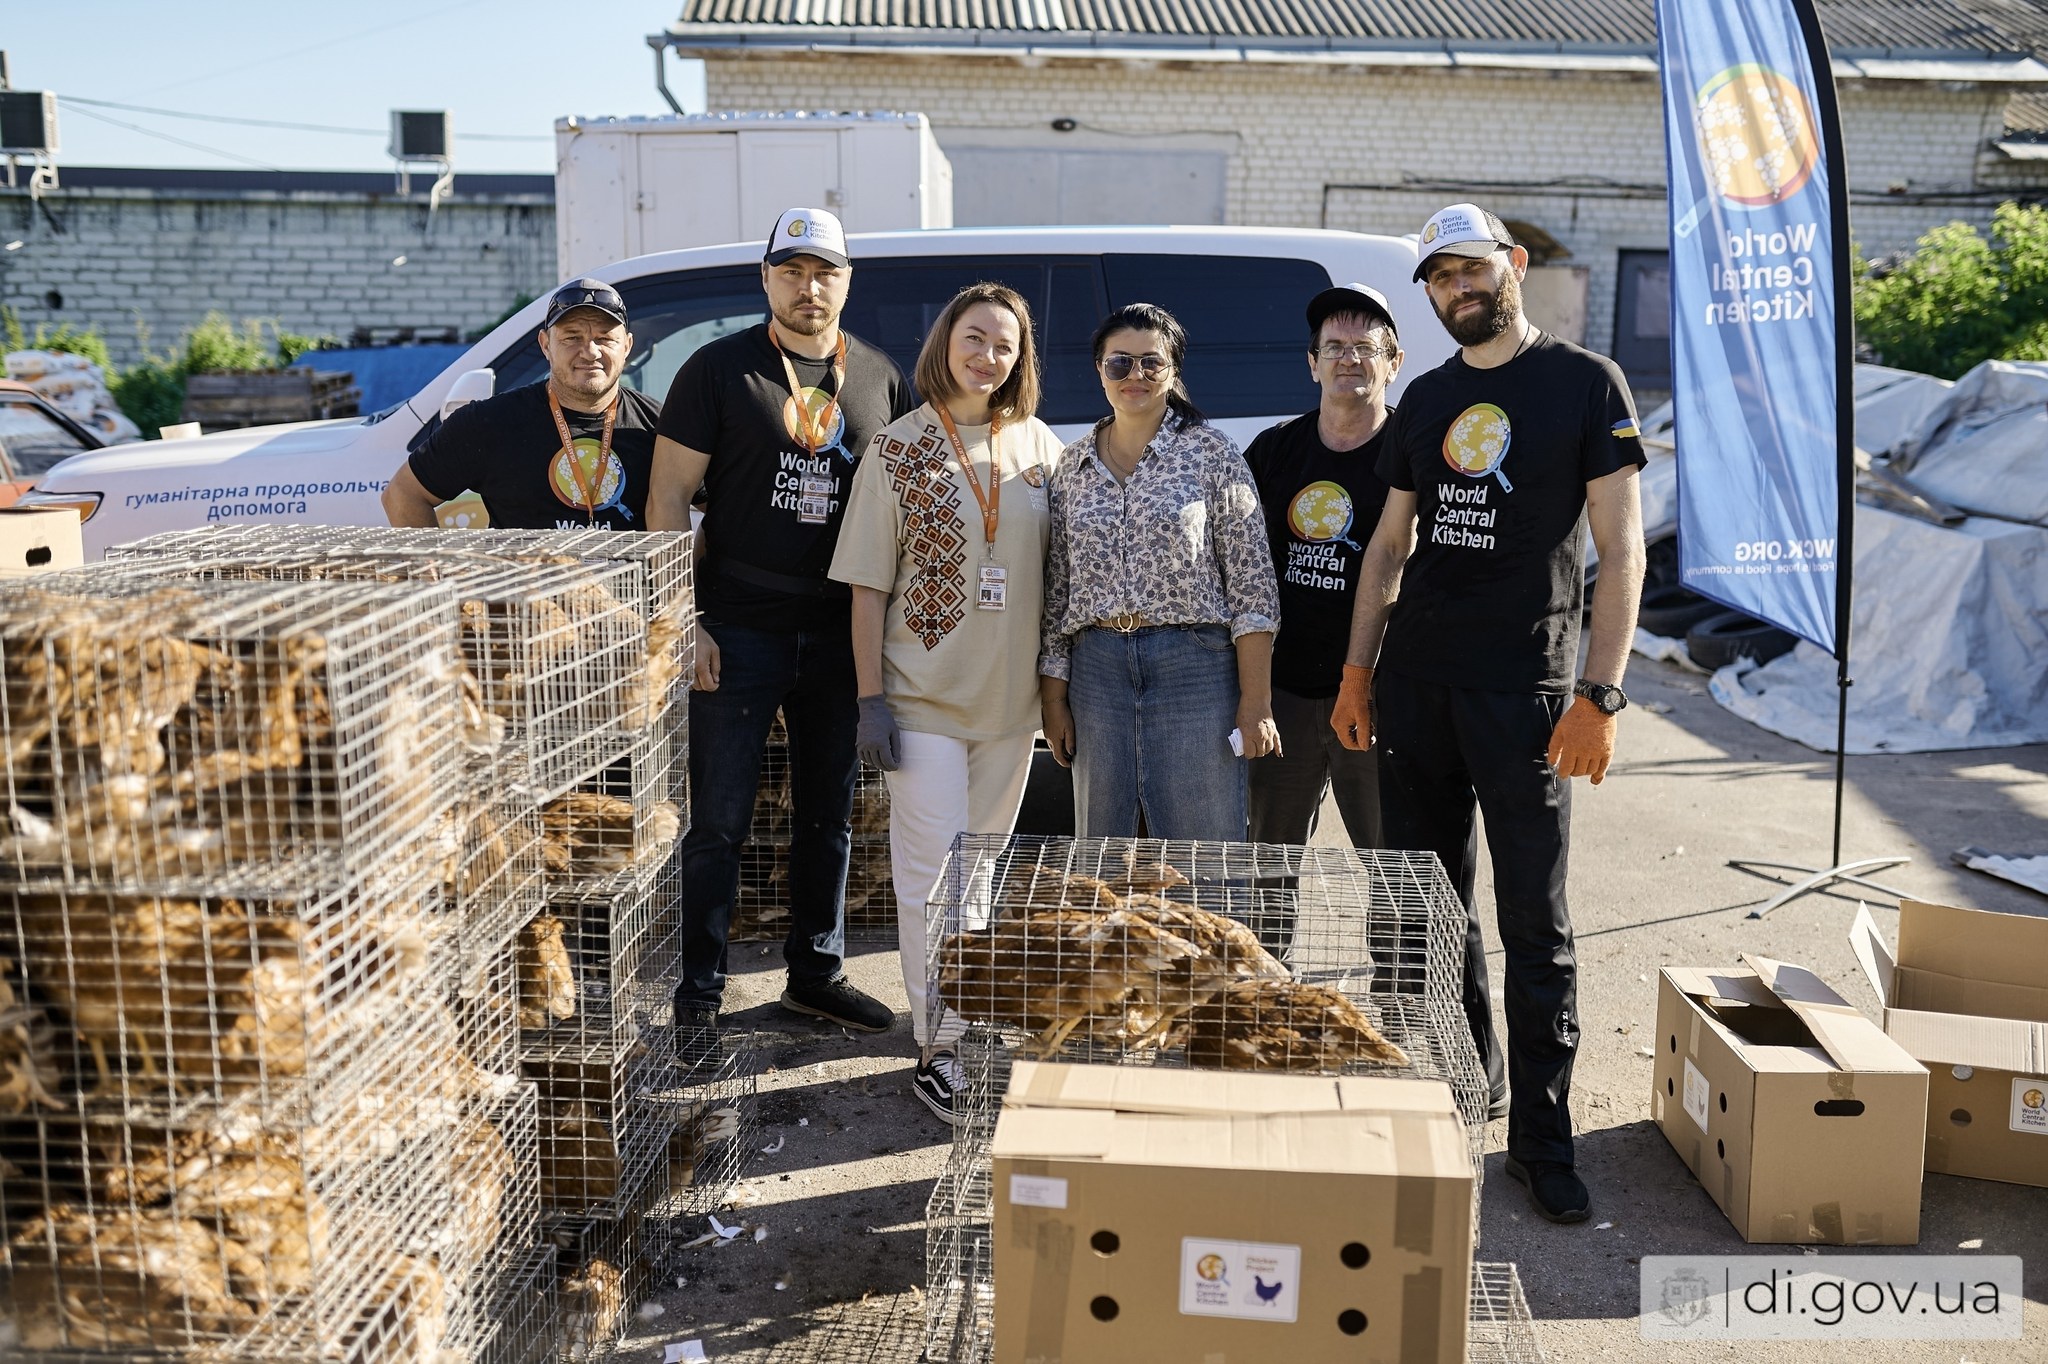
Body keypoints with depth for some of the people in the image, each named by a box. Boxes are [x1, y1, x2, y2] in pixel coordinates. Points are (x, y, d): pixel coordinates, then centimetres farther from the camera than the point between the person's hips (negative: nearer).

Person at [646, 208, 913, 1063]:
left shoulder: (880, 380, 9)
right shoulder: (720, 369, -2)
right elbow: (668, 497, -4)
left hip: (841, 632, 4)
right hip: (738, 631, -4)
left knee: (830, 810, 13)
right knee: (719, 819, 0)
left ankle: (816, 971, 28)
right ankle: (696, 993, 11)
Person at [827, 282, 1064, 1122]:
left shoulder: (1040, 447, 7)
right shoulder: (900, 449, -3)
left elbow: (1060, 569, 12)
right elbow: (868, 586, -5)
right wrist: (871, 698, -11)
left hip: (1011, 699, 4)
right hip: (926, 696, -4)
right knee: (933, 872, -3)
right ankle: (937, 1051, 4)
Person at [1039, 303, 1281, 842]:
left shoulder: (1211, 452, 0)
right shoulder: (1073, 464, 11)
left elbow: (1252, 586, -4)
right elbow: (1057, 589, 13)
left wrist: (1255, 703, -9)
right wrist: (1053, 697, 9)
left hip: (1194, 665, -3)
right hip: (1096, 669, 4)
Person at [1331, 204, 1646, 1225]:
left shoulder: (1586, 383, -1)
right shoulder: (1425, 399, 14)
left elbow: (1621, 549, -5)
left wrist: (1598, 694, -12)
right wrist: (1358, 672, 11)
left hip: (1525, 688, -5)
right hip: (1413, 680, 5)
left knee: (1534, 918, -2)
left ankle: (1539, 1136, 8)